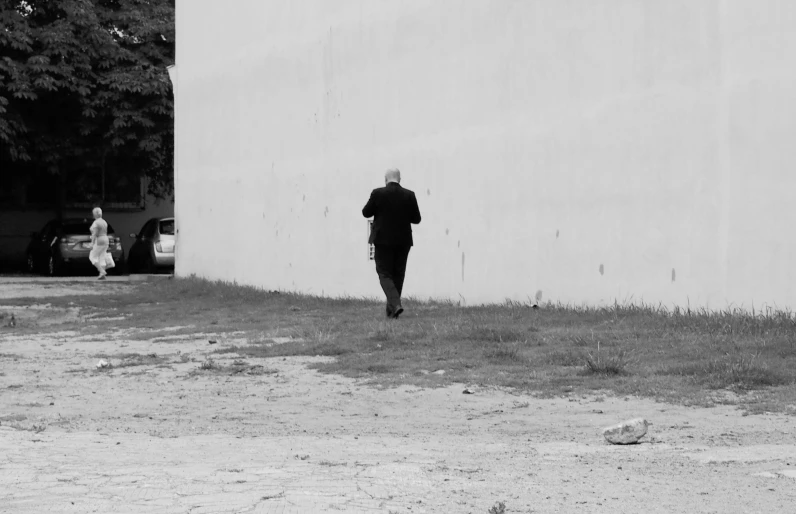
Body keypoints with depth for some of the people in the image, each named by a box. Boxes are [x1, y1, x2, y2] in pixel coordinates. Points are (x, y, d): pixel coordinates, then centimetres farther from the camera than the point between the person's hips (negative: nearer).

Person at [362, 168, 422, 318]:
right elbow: (416, 219, 1)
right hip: (403, 241, 3)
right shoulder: (409, 195, -3)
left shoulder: (378, 194, -10)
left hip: (383, 240, -3)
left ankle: (395, 305, -21)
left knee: (385, 274, 1)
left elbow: (366, 213, -2)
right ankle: (391, 311, 17)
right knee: (398, 275, 13)